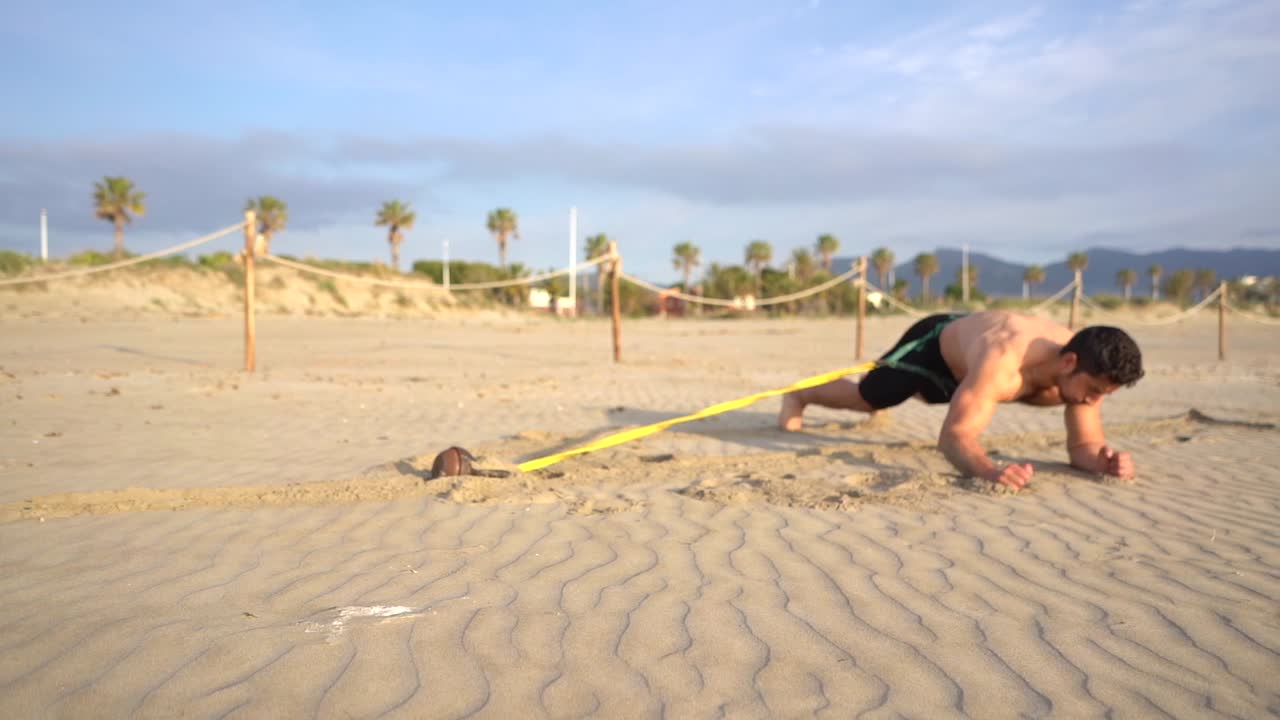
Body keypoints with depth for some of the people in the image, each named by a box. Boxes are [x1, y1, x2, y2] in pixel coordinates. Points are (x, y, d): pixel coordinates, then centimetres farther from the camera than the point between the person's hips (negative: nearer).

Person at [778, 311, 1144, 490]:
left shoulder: (1082, 371, -33)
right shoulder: (1001, 362, -52)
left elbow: (1084, 445, -23)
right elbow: (953, 436, -52)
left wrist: (1104, 459, -47)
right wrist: (991, 470, -72)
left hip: (963, 362, 6)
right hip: (934, 343, -6)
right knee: (864, 396, 15)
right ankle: (797, 396, 46)